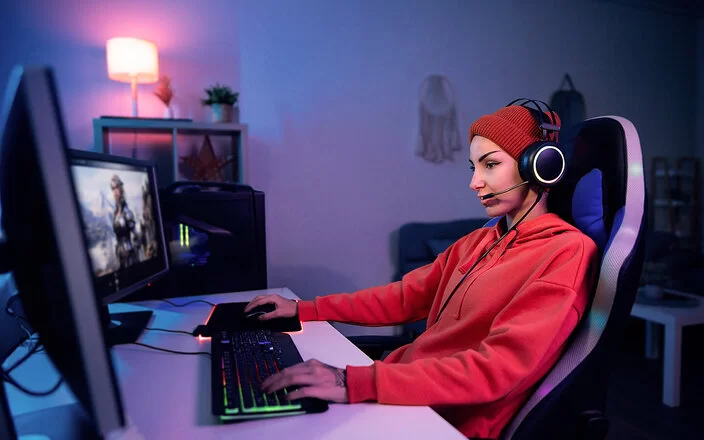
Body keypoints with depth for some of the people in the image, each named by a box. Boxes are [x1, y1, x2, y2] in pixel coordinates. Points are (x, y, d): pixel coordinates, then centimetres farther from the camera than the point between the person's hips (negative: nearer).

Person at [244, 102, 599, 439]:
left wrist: (358, 384, -32)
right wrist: (302, 310, 10)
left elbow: (498, 368, -24)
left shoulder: (567, 252, -13)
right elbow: (404, 298, 14)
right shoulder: (479, 241, 12)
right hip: (404, 387, 7)